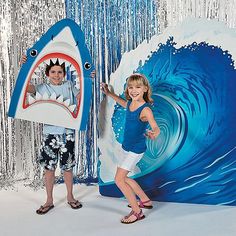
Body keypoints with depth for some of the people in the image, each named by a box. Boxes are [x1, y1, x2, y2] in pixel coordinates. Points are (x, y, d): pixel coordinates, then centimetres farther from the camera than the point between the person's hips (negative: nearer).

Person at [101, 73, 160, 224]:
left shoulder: (145, 110, -25)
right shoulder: (129, 104, -1)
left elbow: (156, 128, -36)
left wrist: (154, 134, -59)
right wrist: (109, 93, 22)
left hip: (136, 149, -8)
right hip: (126, 147, 9)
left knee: (119, 179, -8)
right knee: (123, 178, 18)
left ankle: (137, 212, 5)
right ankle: (145, 200, 34)